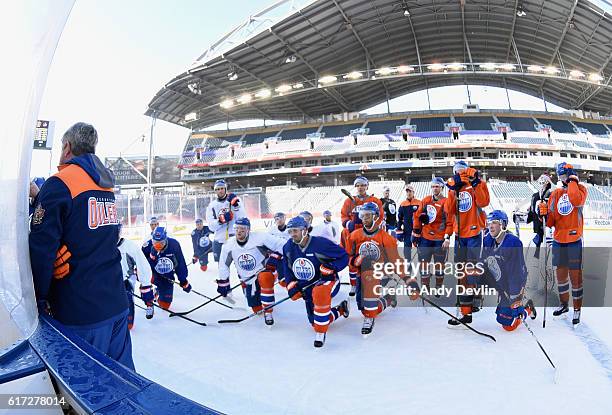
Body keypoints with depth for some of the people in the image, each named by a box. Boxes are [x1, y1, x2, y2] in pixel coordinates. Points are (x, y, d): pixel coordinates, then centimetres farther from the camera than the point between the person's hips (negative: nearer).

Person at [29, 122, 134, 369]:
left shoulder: (59, 184, -12)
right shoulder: (106, 185, 10)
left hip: (80, 312, -6)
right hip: (117, 304, 7)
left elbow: (42, 248, -17)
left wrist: (39, 298, -2)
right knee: (122, 375, 17)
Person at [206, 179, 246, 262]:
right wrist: (220, 220, -21)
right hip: (219, 241, 2)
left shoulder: (234, 201, 0)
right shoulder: (212, 205, 5)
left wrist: (236, 205, -22)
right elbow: (211, 226, -2)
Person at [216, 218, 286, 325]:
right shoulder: (229, 245, -8)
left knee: (265, 278, -40)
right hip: (247, 280, 4)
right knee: (257, 309, 4)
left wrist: (275, 256, -25)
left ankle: (268, 312, -23)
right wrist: (223, 283, 7)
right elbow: (223, 265, 5)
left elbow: (281, 245, -15)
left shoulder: (260, 238, -21)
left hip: (263, 271, -4)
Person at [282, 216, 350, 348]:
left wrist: (331, 268, -28)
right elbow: (287, 268, 10)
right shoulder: (288, 247, -4)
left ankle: (320, 333, -25)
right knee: (315, 322, 8)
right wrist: (292, 286, -1)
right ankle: (340, 309, 36)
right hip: (308, 288, 7)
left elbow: (344, 257, -14)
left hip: (328, 281, -6)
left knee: (319, 292, -41)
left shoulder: (320, 243, -21)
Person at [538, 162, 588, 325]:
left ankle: (577, 309, 14)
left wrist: (572, 180, -14)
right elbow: (551, 221, 9)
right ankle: (564, 304, 32)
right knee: (560, 274, 15)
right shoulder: (555, 194, 9)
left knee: (575, 275, 0)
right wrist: (544, 214, -13)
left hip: (574, 241, -4)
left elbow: (576, 200, -27)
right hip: (558, 241, 5)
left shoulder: (580, 188, -1)